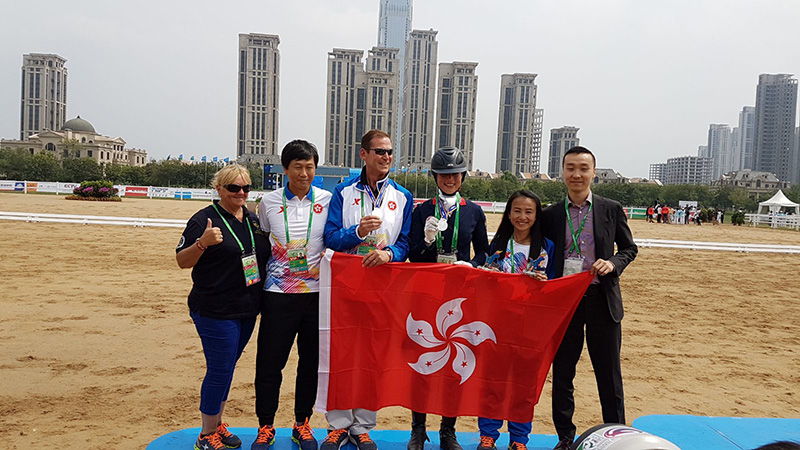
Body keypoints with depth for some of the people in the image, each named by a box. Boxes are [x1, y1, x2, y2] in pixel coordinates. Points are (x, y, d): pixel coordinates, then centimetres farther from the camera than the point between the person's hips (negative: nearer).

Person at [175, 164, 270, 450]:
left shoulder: (252, 219, 11)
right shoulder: (204, 219, -9)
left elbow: (263, 254, 23)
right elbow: (182, 261, -9)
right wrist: (203, 242, -27)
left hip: (247, 310, 7)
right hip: (215, 311, -7)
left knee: (227, 367, 17)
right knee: (219, 370, -2)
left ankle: (217, 424, 33)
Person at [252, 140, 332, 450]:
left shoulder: (328, 201, 0)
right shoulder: (269, 202, 2)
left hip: (317, 293, 0)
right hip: (278, 294, 0)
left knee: (311, 361, 10)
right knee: (269, 362, 4)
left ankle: (302, 424, 28)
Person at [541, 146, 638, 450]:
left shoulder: (611, 210, 2)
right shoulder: (551, 214, 4)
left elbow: (629, 248, 9)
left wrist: (613, 263, -11)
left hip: (602, 299, -1)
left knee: (609, 375, 8)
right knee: (562, 373, 10)